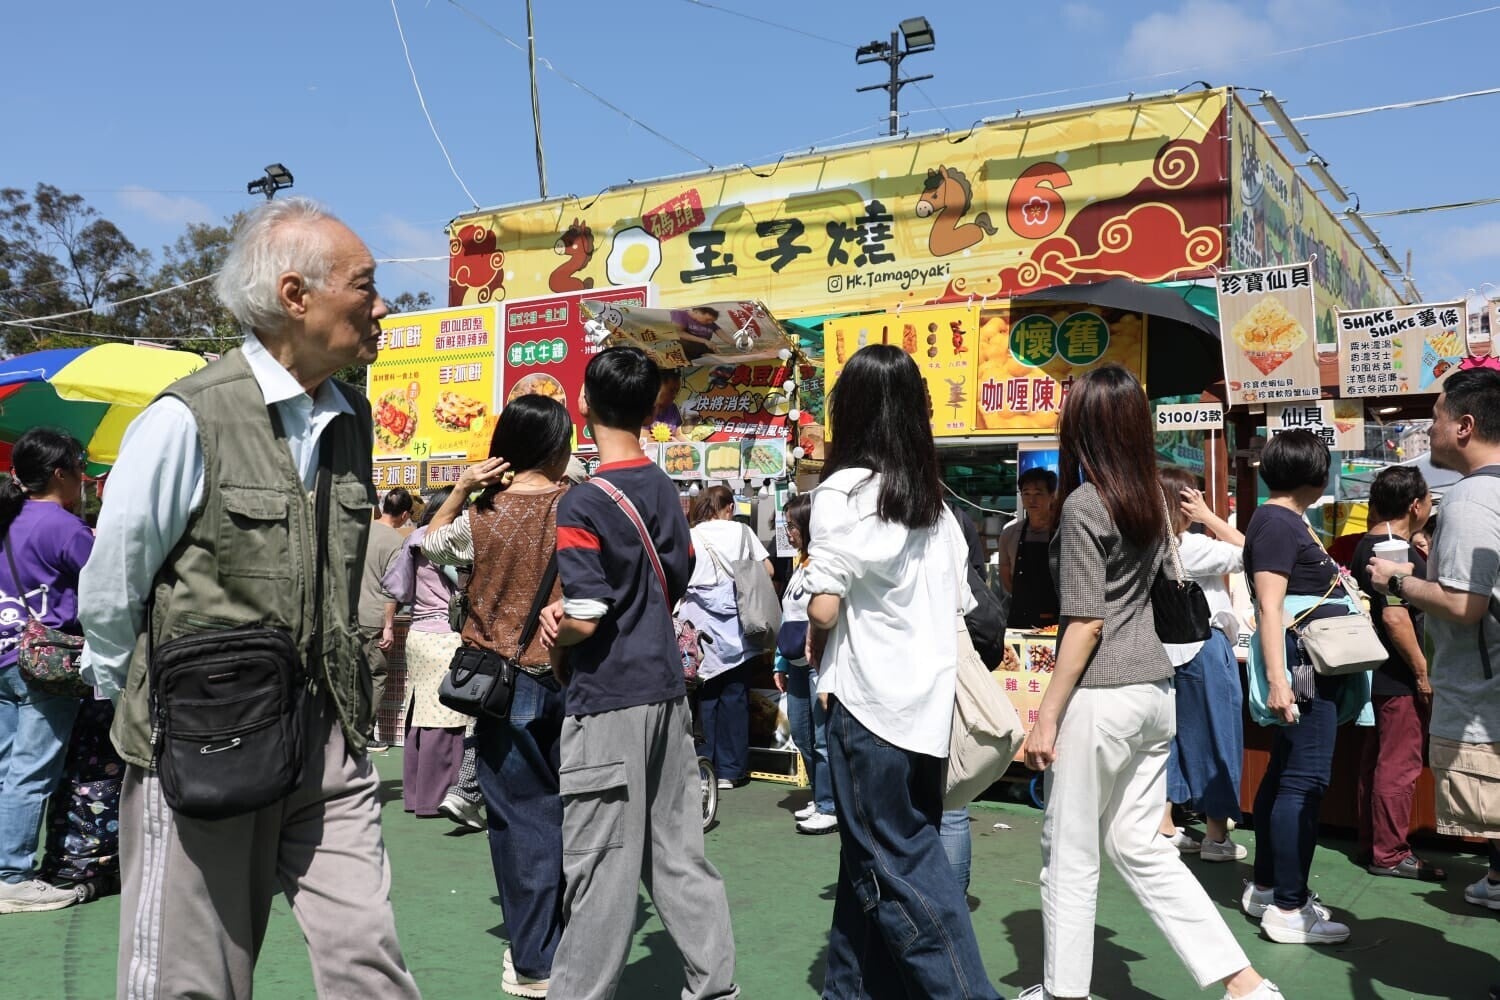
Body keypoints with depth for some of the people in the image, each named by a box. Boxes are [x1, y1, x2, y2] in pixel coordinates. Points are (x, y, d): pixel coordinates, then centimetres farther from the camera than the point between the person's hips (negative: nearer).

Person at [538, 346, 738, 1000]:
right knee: (678, 852, 15)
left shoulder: (582, 505, -14)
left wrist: (553, 644, 4)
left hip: (608, 702, -7)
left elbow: (583, 620, -17)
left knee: (601, 870, 1)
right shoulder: (665, 490, 8)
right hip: (666, 687, 7)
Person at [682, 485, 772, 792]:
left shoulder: (691, 536, 2)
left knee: (708, 695, 9)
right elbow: (767, 570, 6)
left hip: (703, 625, 0)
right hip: (736, 626, 0)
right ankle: (731, 769, 8)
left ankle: (709, 766, 11)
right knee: (735, 696, 6)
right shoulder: (741, 532, 4)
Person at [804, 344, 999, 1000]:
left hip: (868, 699, -7)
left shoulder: (842, 491, -12)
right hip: (928, 699, 7)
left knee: (892, 863, 4)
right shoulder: (934, 501, 7)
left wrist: (816, 643, 6)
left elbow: (824, 608, -14)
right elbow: (960, 603, 8)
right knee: (874, 850, 17)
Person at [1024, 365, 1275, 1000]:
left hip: (1102, 695, -8)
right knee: (1140, 848, 15)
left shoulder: (1083, 506, -13)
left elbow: (1086, 623, -16)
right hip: (1155, 687, 8)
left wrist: (1048, 714, -13)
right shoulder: (1151, 500, 9)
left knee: (1070, 854, 6)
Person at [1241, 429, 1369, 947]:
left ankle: (1266, 889, 23)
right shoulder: (1277, 523, -14)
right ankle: (1288, 909, -6)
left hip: (1315, 668, 11)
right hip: (1299, 664, -11)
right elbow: (1269, 607, -21)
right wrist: (1277, 680, -26)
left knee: (1284, 774, 14)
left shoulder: (1286, 520, 16)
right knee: (1305, 780, -10)